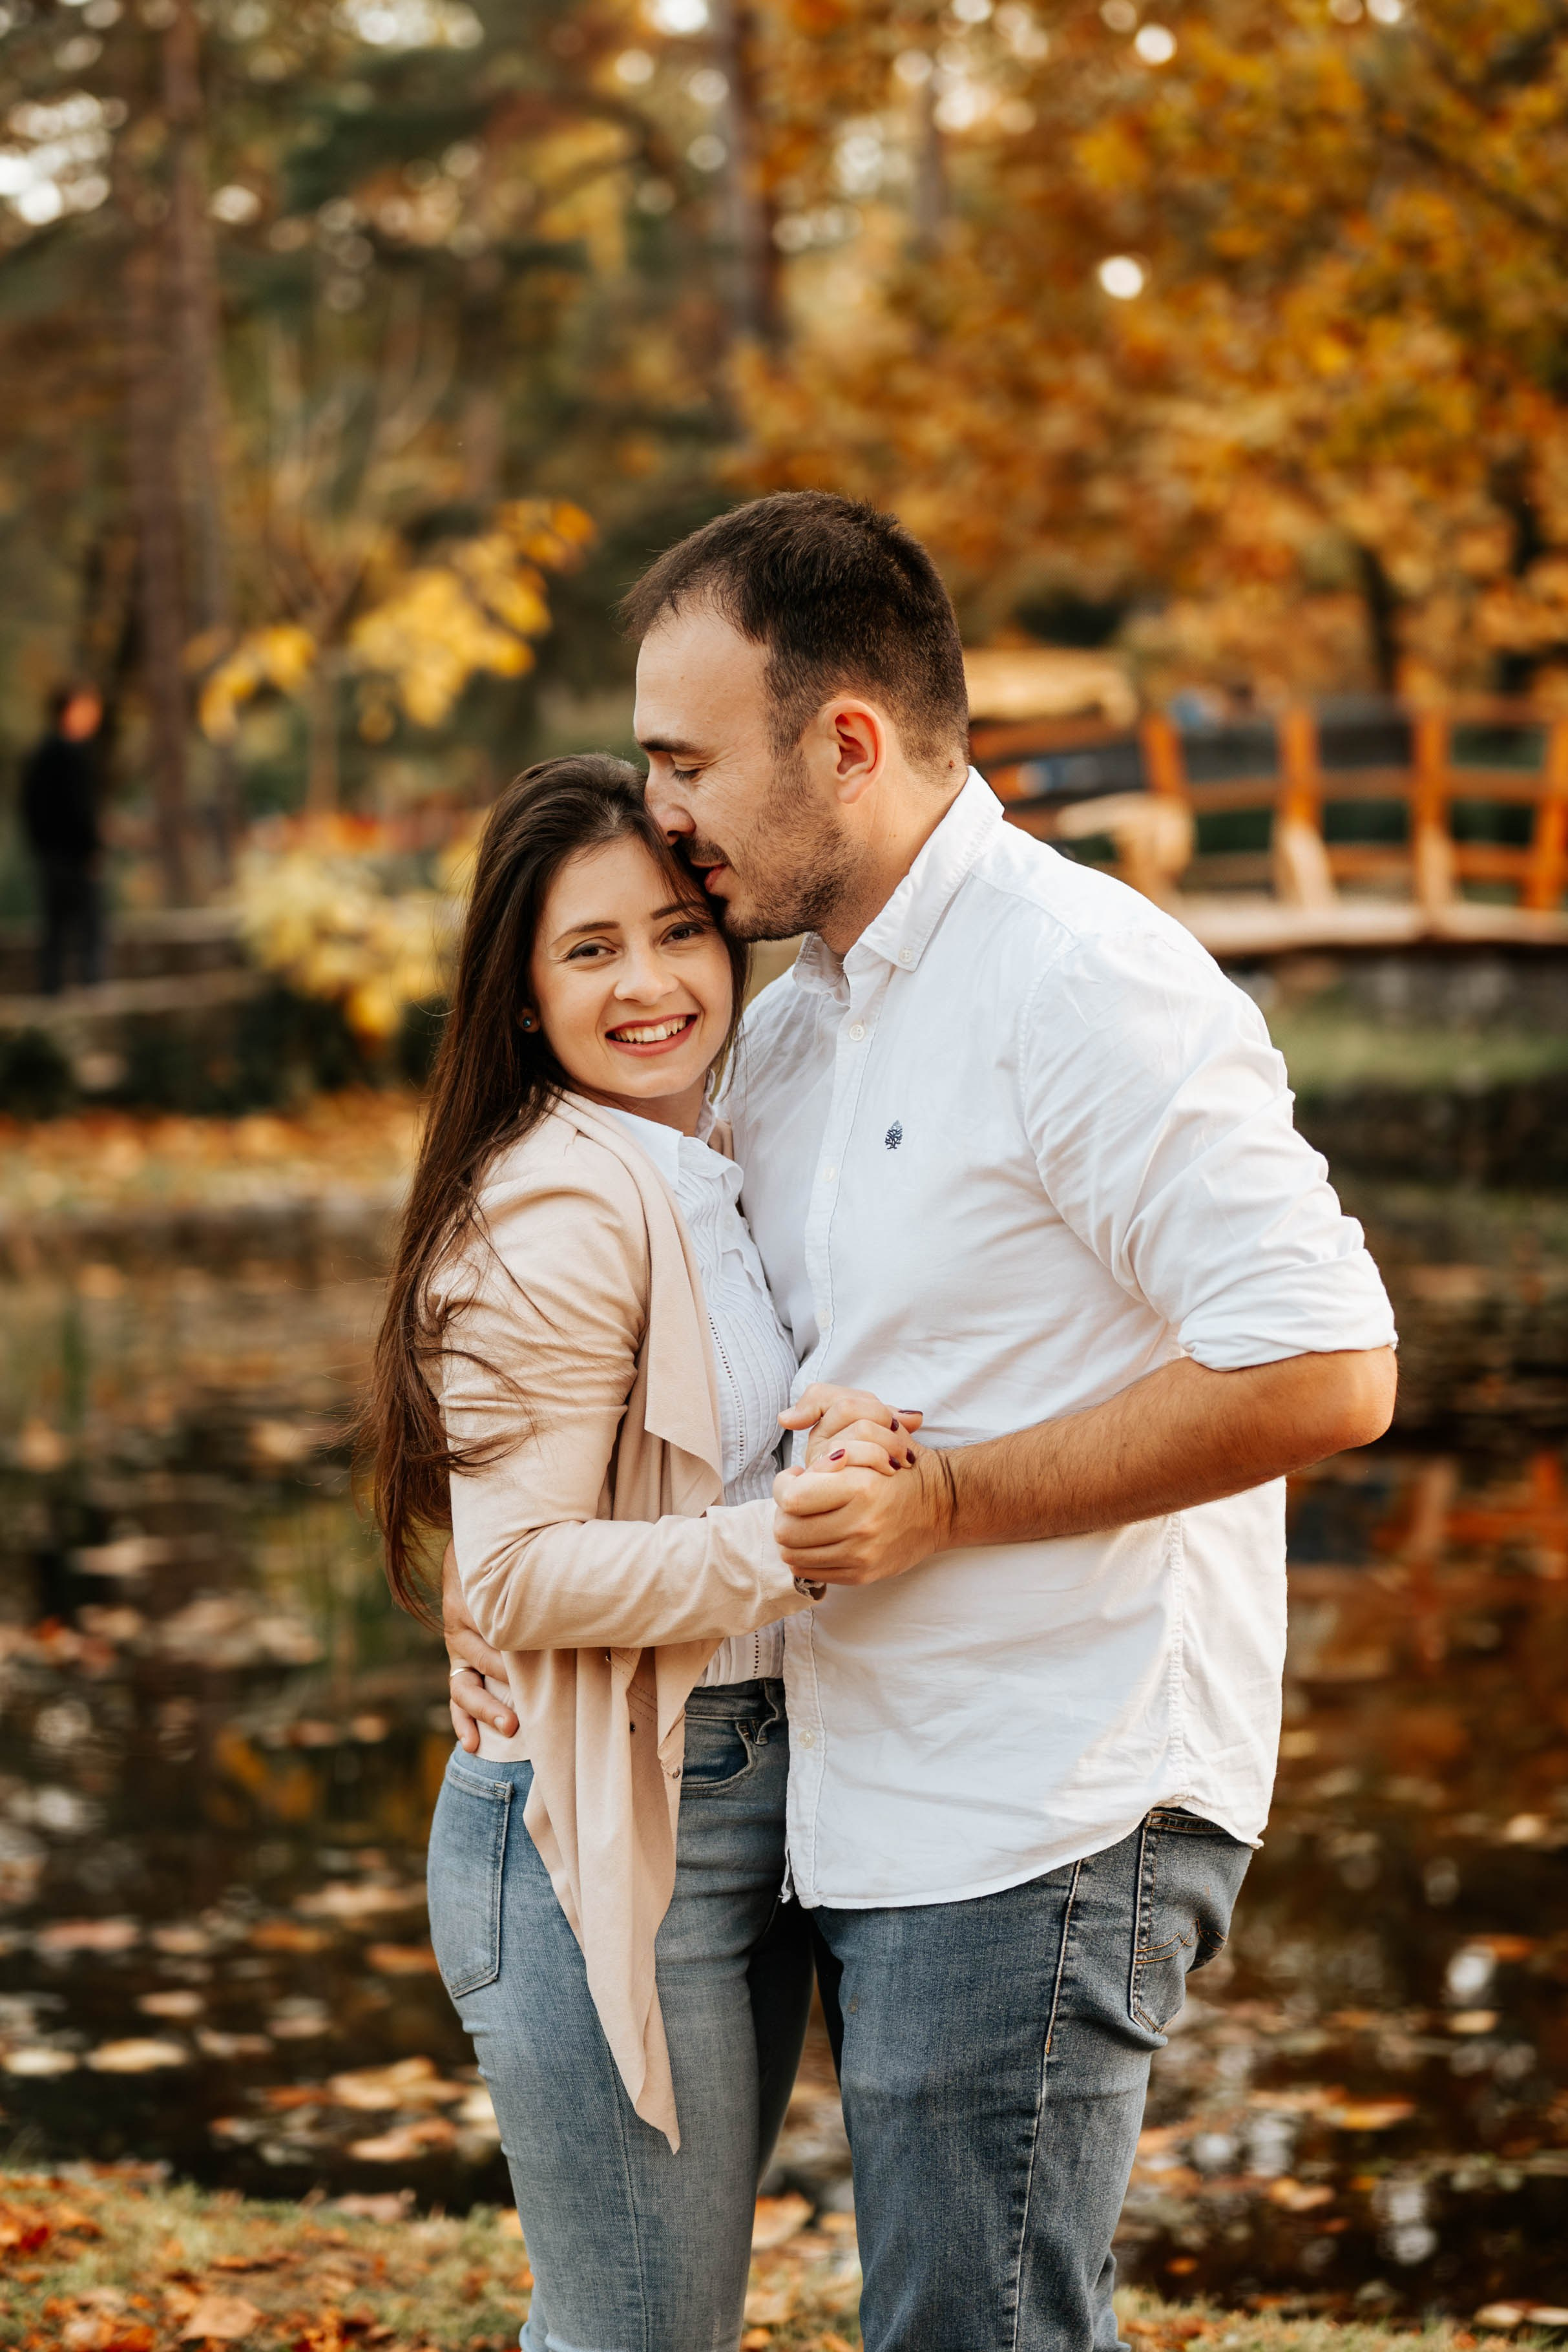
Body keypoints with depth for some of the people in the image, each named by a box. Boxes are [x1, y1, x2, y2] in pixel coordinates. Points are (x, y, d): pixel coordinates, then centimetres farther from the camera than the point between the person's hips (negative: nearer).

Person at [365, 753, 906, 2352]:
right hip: (605, 1844, -9)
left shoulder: (711, 1176, 12)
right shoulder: (557, 1208, -17)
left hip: (748, 1803, 9)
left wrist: (857, 1467, 5)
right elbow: (520, 1574, -21)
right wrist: (791, 1536, -30)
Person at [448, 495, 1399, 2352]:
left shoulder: (1083, 983, -15)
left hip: (1043, 1831, -9)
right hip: (871, 1824, 9)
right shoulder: (788, 1027, 13)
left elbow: (1325, 1370, -22)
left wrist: (943, 1500, -20)